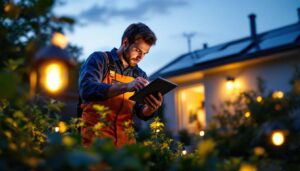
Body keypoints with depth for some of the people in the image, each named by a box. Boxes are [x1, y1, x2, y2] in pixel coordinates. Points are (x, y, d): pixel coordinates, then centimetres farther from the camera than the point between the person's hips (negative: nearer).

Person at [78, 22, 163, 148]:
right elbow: (86, 90, -19)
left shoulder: (140, 75, 11)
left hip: (125, 138, 4)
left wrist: (151, 108, -16)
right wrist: (126, 87, -30)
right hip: (96, 134, -4)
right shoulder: (99, 59, -2)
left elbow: (141, 113, 7)